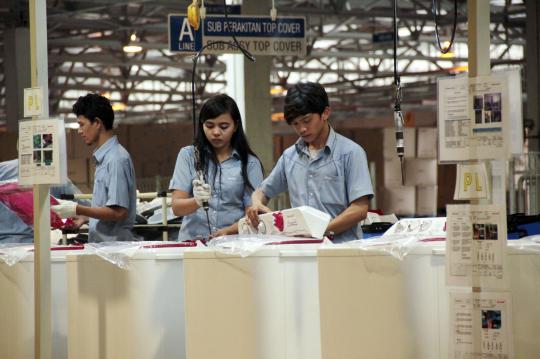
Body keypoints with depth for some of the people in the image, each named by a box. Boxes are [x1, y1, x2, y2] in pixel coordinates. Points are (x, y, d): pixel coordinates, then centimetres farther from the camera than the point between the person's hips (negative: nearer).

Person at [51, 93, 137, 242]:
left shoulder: (117, 159, -15)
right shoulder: (103, 158, 14)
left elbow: (118, 212, -19)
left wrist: (78, 210, -15)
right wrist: (84, 217, 12)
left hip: (114, 242, -9)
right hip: (100, 242, 9)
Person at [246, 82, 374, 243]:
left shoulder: (350, 152, 3)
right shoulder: (289, 156, 17)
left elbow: (359, 209, -3)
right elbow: (263, 191, 29)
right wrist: (257, 205, 5)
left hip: (340, 243, -4)